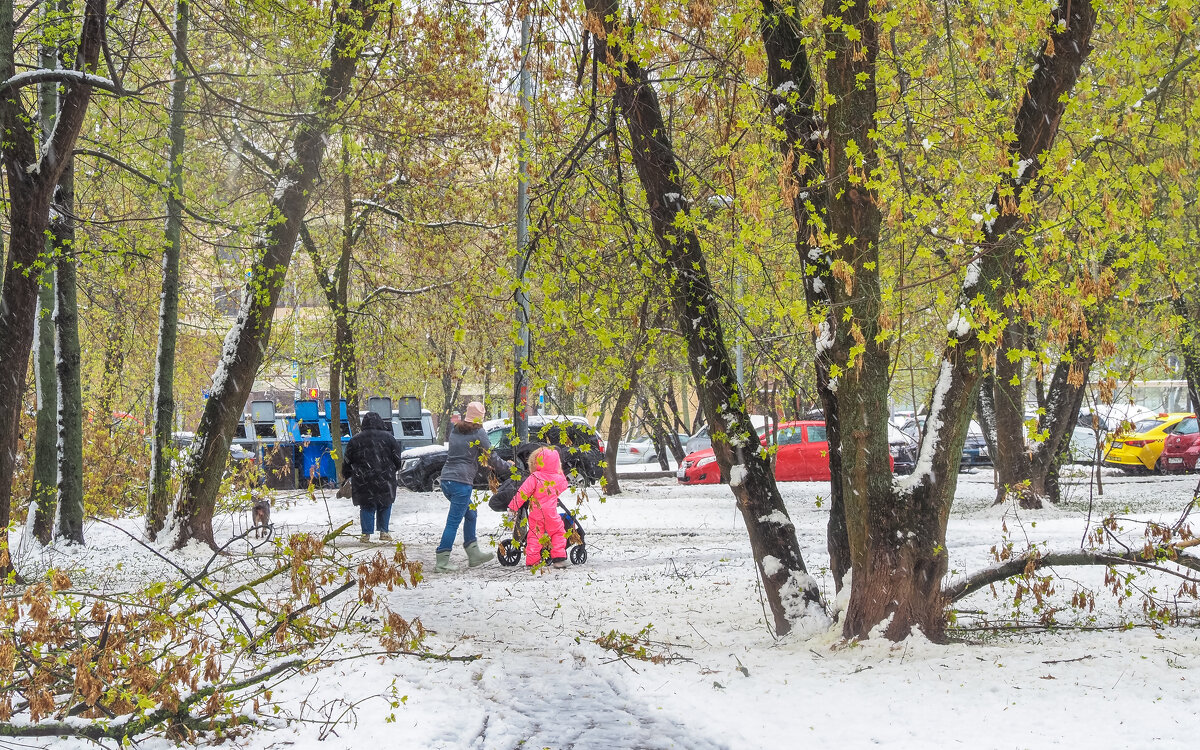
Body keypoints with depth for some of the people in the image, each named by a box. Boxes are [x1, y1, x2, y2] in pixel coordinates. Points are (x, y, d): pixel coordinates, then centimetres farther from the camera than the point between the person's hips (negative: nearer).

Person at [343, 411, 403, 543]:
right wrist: (393, 471, 23)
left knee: (366, 507, 7)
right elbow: (397, 460, 6)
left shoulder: (355, 440, 2)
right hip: (385, 481, 0)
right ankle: (383, 532, 11)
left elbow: (347, 463, 8)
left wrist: (346, 476, 23)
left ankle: (366, 534, 0)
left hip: (363, 481, 0)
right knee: (385, 505, 13)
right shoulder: (388, 438, 1)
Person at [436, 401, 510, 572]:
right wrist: (509, 467, 16)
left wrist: (483, 466, 33)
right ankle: (442, 562, -8)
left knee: (470, 514, 22)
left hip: (446, 479, 8)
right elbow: (492, 457, 0)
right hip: (462, 481, -8)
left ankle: (473, 554, 26)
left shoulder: (455, 431, 16)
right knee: (453, 521, -6)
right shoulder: (478, 433, -5)